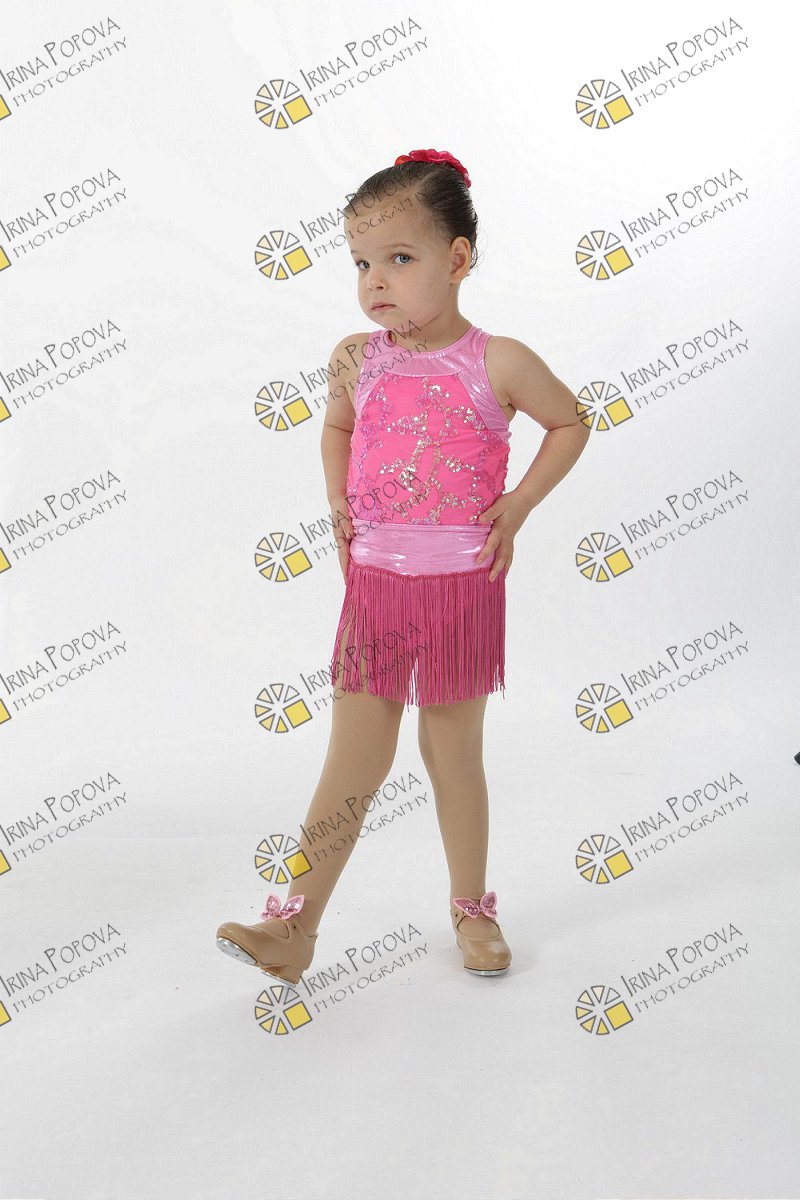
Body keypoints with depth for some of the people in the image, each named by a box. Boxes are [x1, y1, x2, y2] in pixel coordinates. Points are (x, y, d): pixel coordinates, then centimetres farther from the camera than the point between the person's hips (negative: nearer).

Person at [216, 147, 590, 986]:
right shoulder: (355, 359, 2)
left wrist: (517, 504, -3)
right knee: (354, 759, 6)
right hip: (373, 580, 3)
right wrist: (337, 505, 8)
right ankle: (295, 926, 14)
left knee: (452, 753, 11)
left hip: (461, 587, -2)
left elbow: (571, 424, 7)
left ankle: (471, 907, 31)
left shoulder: (498, 364, -8)